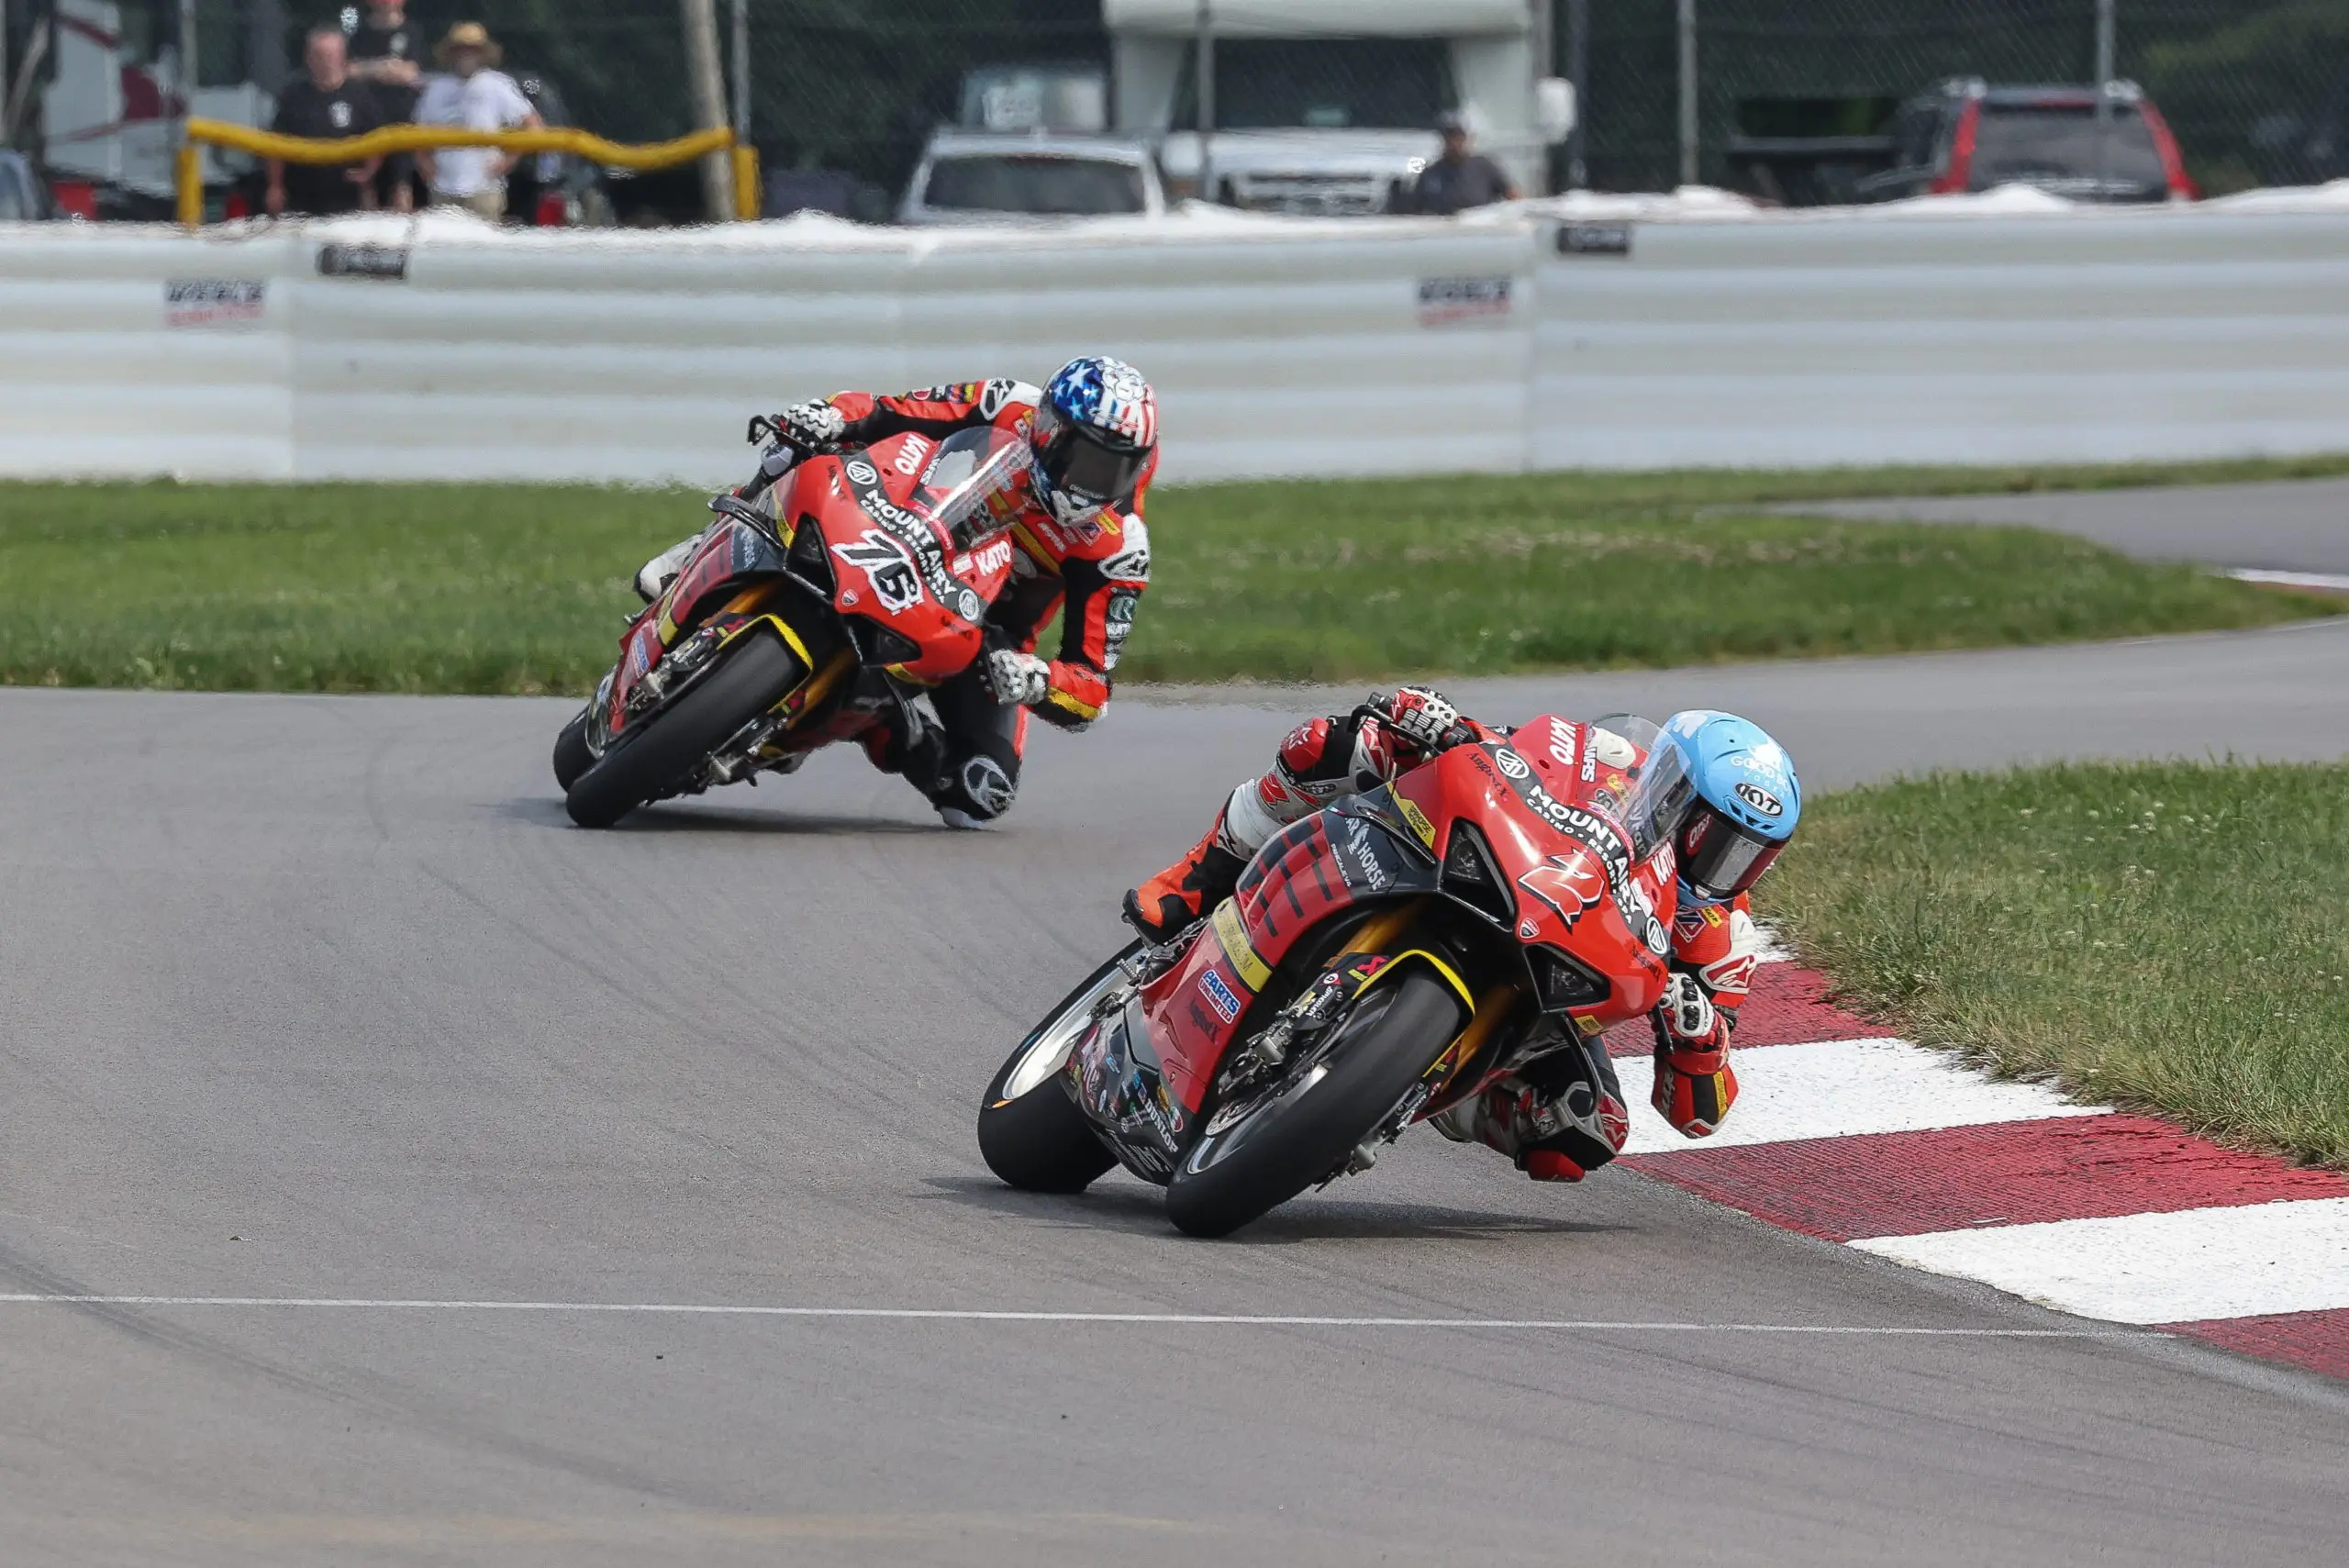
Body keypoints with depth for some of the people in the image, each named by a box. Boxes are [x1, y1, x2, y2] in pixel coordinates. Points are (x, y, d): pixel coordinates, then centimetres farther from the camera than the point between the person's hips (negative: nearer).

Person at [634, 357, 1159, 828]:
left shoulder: (1118, 551, -23)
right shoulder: (1011, 410, -20)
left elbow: (1090, 686, -21)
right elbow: (881, 417, -14)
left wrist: (1034, 681, -44)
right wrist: (825, 418, -36)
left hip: (985, 641, -1)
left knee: (983, 794, -21)